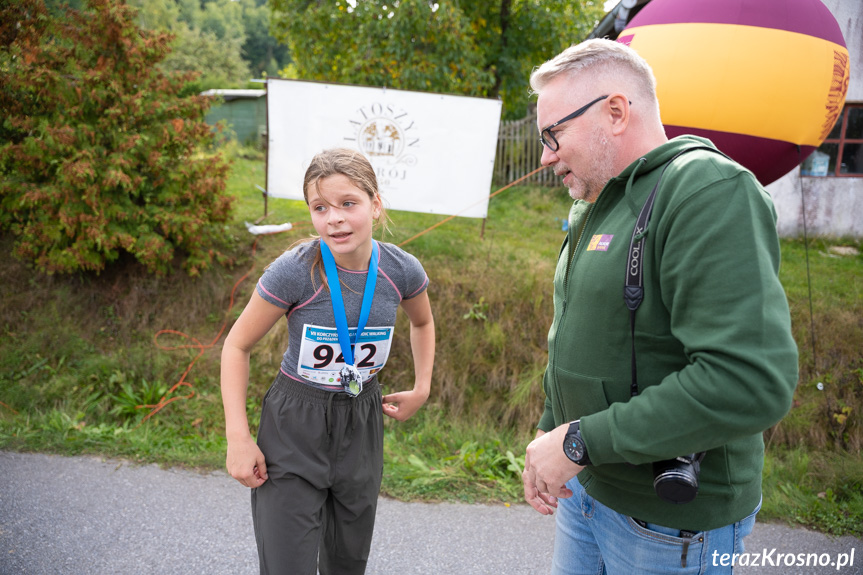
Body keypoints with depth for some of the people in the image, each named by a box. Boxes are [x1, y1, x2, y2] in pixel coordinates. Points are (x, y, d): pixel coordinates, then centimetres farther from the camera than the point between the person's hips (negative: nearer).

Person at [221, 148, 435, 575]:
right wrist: (238, 438, -13)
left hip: (361, 425, 3)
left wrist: (422, 388, 6)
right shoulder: (294, 272, -22)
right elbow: (237, 346, -10)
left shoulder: (401, 271, -12)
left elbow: (423, 322, 12)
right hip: (294, 426, -3)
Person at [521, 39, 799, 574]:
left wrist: (580, 442, -25)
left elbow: (752, 382, -31)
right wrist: (549, 432, 8)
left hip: (669, 526, -7)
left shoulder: (710, 190, -21)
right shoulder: (596, 210, 9)